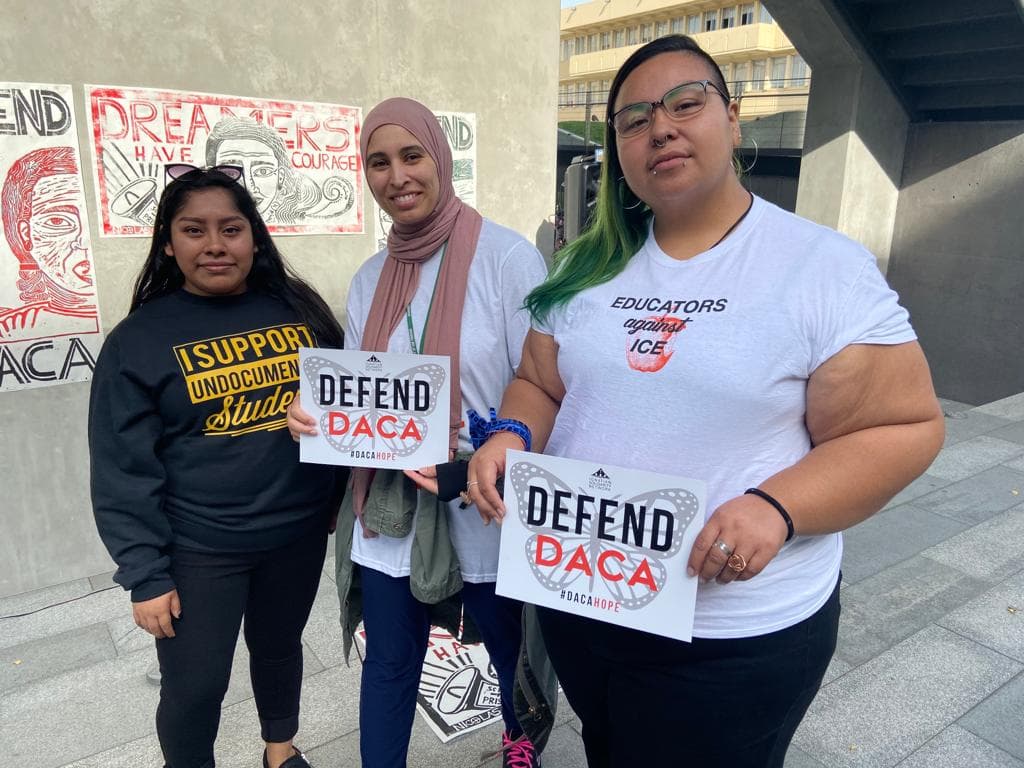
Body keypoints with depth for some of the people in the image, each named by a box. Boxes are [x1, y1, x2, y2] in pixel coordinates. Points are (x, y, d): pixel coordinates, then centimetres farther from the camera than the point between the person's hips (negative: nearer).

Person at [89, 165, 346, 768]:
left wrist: (344, 494, 5)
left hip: (299, 531, 3)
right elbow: (124, 473, -8)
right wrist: (145, 575, -9)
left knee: (279, 647, 23)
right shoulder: (138, 340, -9)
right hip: (199, 549, -2)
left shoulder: (300, 307, -2)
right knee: (193, 689, 9)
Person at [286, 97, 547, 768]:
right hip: (391, 512, 4)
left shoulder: (507, 257, -13)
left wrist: (475, 467, -27)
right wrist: (315, 415, -9)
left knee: (513, 653, 22)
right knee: (389, 664, 19)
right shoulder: (370, 279, 6)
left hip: (487, 514, -3)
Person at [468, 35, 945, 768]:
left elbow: (905, 427, -11)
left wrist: (775, 507, -27)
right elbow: (540, 385, 8)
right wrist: (513, 436, -14)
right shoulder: (587, 267, 3)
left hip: (737, 635, -4)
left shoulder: (826, 267, -12)